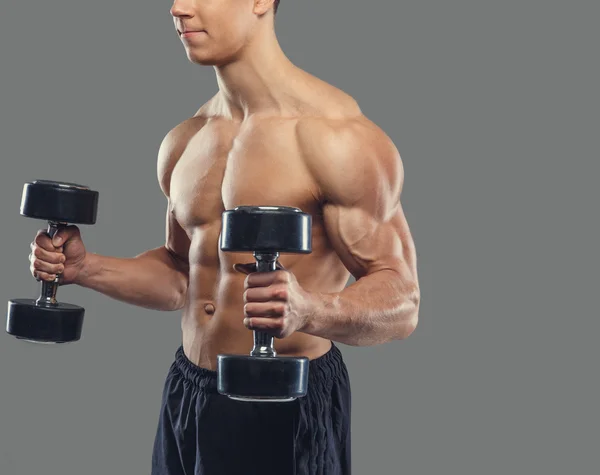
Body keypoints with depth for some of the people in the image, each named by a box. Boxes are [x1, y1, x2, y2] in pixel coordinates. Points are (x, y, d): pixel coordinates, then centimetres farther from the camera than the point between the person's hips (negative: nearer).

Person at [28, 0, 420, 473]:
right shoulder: (183, 141, 6)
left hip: (287, 403, -6)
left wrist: (308, 310, -35)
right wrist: (84, 268, 4)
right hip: (186, 397, 7)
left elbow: (401, 301, -17)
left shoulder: (335, 133, -15)